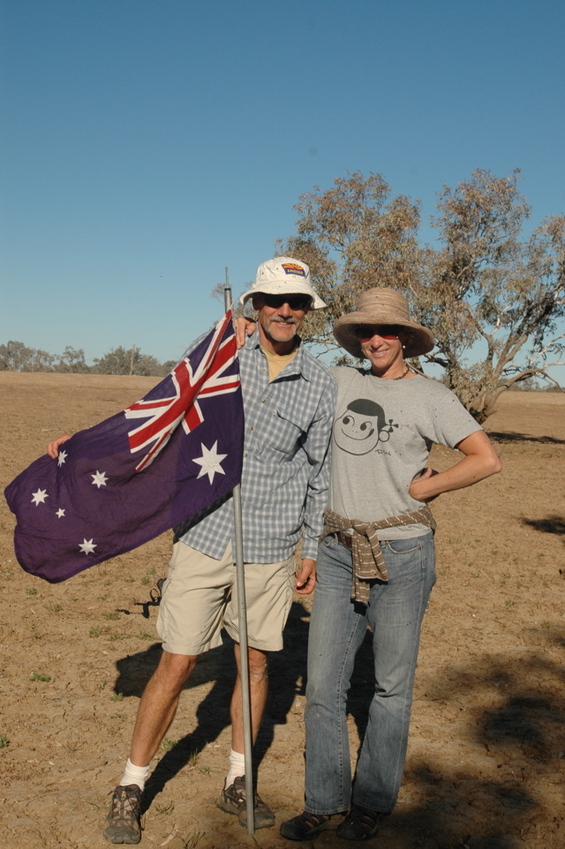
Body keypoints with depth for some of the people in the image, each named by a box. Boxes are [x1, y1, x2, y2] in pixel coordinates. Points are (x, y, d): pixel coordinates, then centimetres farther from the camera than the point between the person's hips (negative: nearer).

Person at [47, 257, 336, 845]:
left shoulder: (320, 384, 3)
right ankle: (130, 789, 20)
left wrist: (312, 549, 11)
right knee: (177, 663, 2)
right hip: (204, 538, -1)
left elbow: (319, 470, 10)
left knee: (255, 663, 12)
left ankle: (237, 783, 32)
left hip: (270, 549, 2)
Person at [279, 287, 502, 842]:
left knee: (391, 686, 9)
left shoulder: (429, 396, -3)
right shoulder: (338, 382, 6)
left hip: (401, 554, -3)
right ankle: (325, 802, 22)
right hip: (339, 551, 4)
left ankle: (373, 801, 27)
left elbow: (487, 459, -6)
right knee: (323, 683, 6)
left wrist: (421, 488, -6)